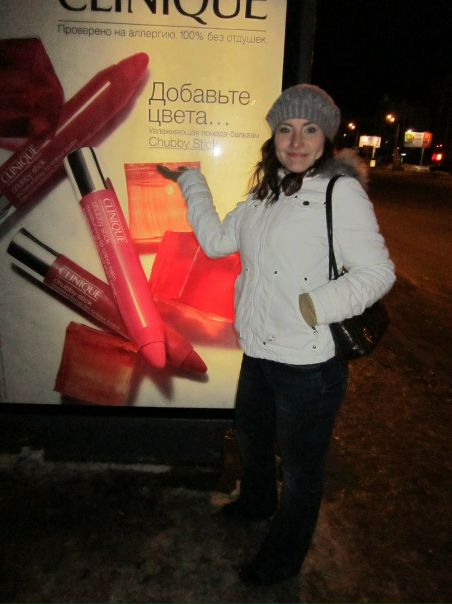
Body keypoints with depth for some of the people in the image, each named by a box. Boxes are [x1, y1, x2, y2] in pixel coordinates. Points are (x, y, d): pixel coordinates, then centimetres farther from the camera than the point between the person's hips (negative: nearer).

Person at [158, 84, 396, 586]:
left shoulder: (341, 191, -15)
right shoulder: (265, 194, 8)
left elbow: (377, 272, -16)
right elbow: (215, 240, 12)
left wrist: (315, 306, -28)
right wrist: (189, 181, 15)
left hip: (309, 364, -8)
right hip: (259, 353, 8)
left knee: (299, 466, 14)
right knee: (250, 435, 30)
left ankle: (283, 557, 41)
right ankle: (256, 502, 61)